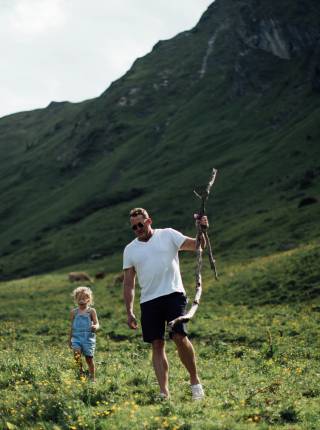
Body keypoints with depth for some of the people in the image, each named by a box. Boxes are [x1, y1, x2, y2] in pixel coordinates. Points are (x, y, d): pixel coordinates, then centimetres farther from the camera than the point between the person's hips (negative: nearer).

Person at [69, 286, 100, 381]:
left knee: (89, 358, 3)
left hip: (88, 338, -2)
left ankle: (92, 377, 17)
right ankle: (80, 371, -7)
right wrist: (70, 339, 17)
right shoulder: (74, 312, 8)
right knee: (76, 353, -23)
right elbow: (72, 326, 15)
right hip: (76, 337, 2)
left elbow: (96, 323, -4)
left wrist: (95, 327, -28)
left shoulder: (91, 311, 1)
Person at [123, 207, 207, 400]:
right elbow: (128, 283, 13)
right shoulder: (130, 250, 13)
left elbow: (197, 245, -1)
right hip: (149, 301, 3)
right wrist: (129, 312, 6)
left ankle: (195, 380, 3)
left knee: (180, 337, -15)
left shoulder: (168, 235, 6)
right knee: (157, 345, 0)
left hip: (173, 294, -3)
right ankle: (164, 393, 1)